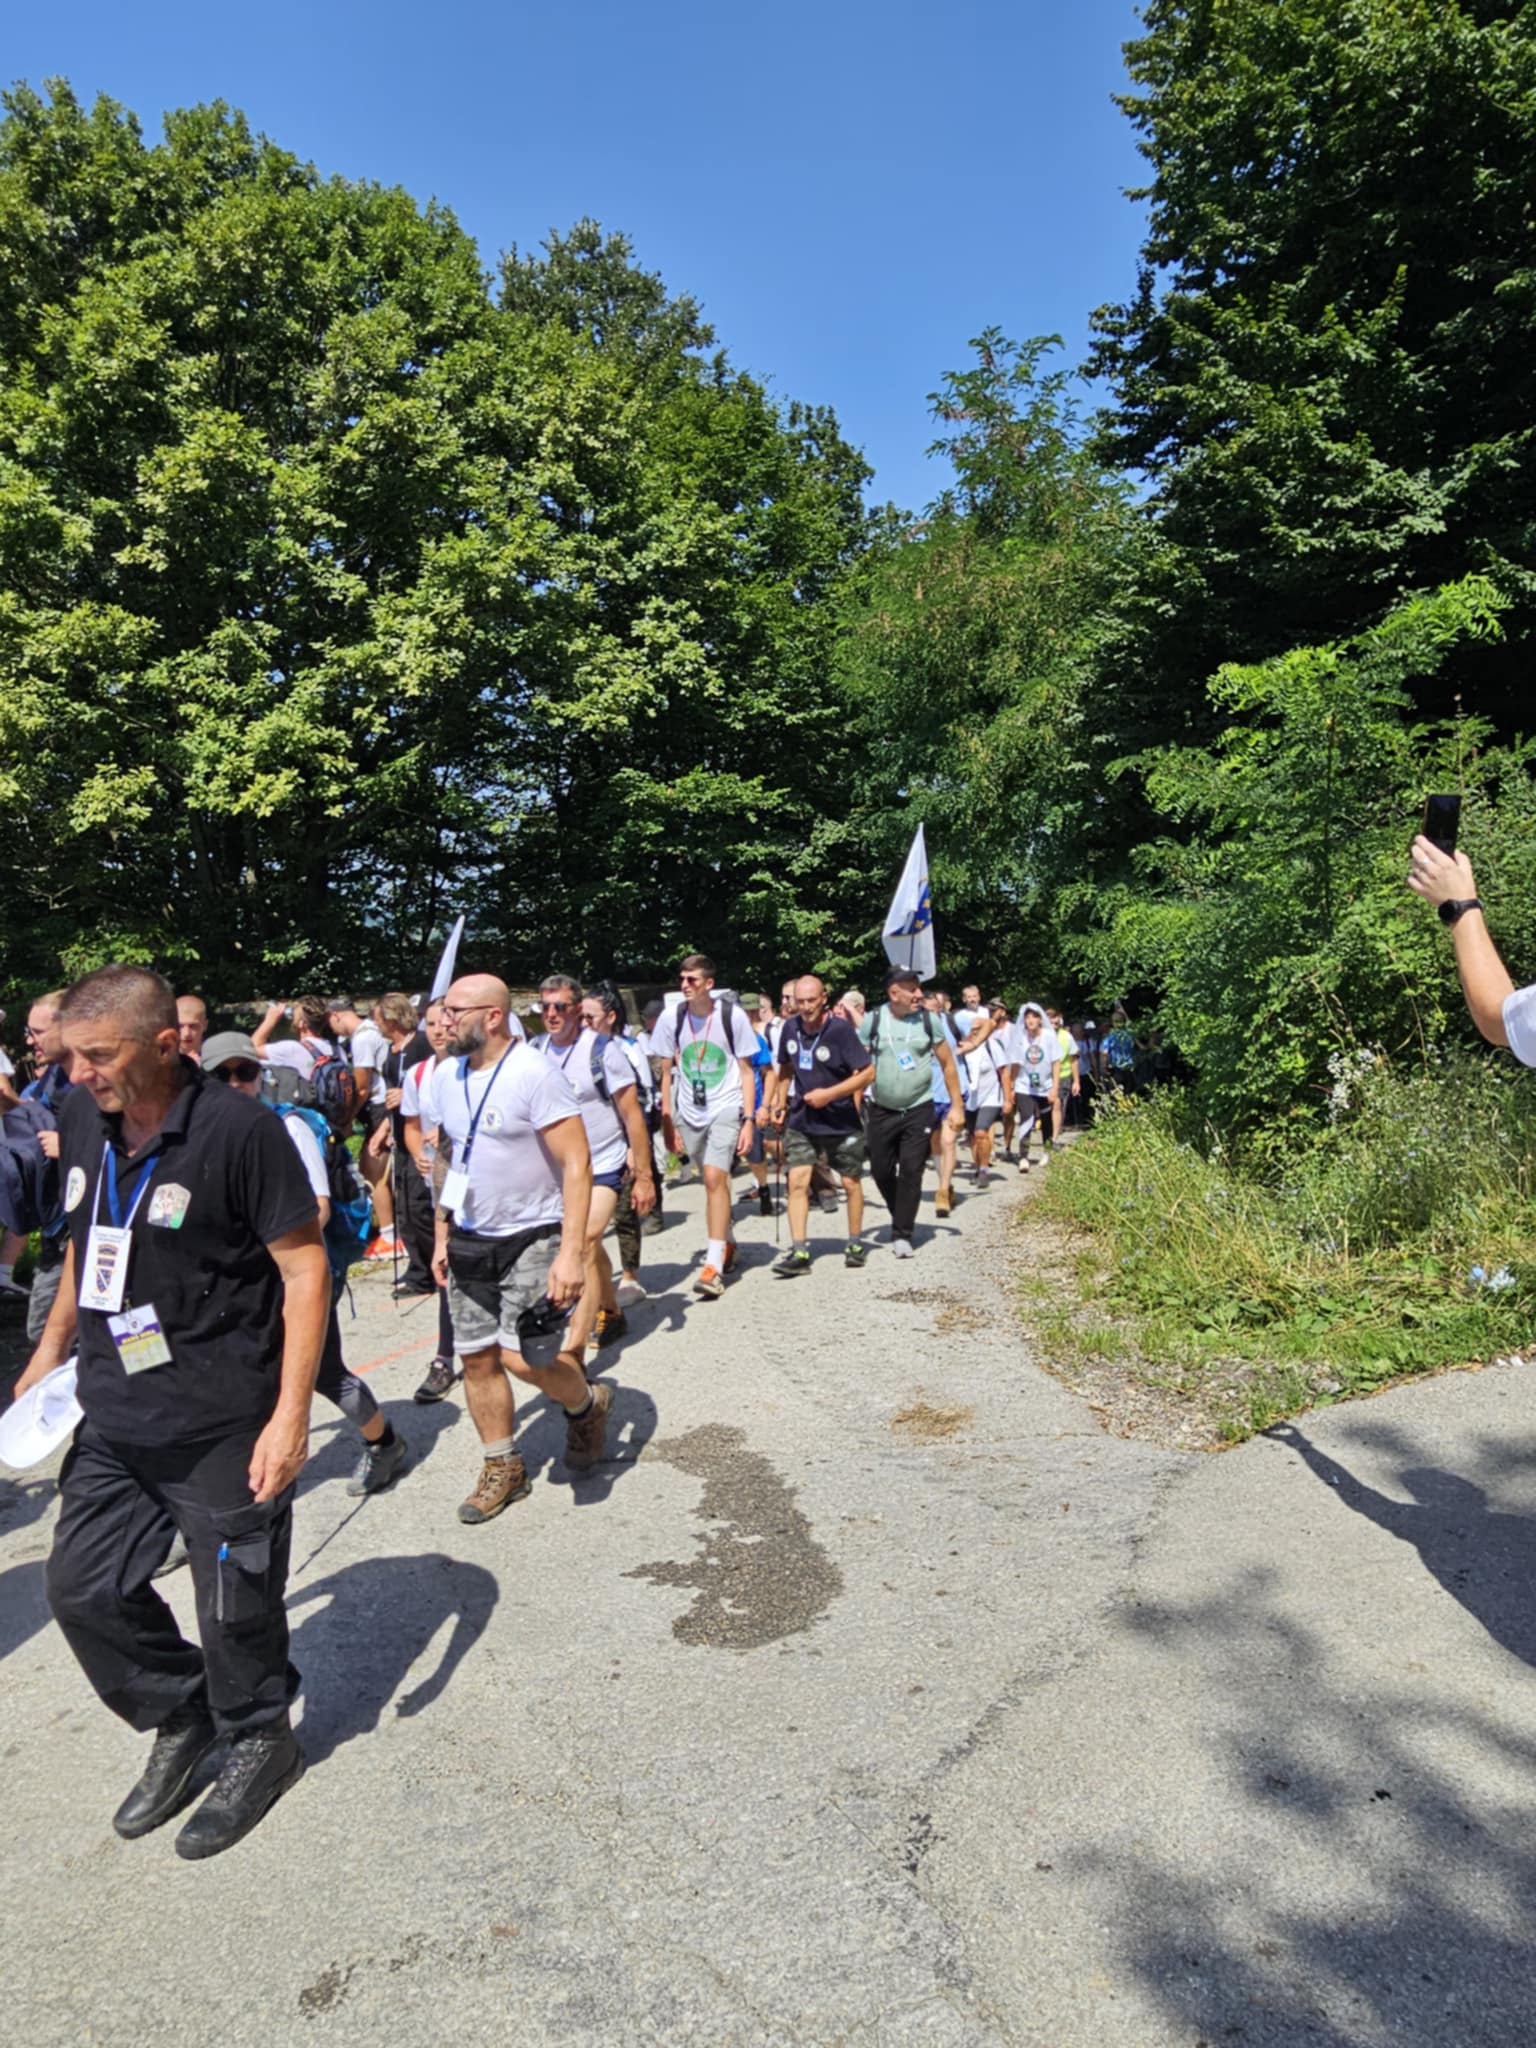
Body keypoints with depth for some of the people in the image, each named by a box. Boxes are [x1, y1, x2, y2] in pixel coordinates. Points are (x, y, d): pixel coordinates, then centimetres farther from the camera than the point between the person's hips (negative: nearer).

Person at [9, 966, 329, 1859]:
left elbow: (304, 1267, -19)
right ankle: (184, 1721, 40)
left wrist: (291, 1414, -22)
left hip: (223, 1423, -7)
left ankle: (260, 1741, 37)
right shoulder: (81, 1116, 1)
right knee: (84, 1588, 15)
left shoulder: (239, 1129, -20)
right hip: (111, 1416, 7)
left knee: (235, 1604, 9)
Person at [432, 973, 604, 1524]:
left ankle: (587, 1404, 17)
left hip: (532, 1238, -7)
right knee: (477, 1358, 9)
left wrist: (571, 1252, -27)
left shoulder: (535, 1074, -18)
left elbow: (576, 1163, -21)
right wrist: (442, 1236, 14)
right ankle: (502, 1468, 28)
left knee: (521, 1355, -15)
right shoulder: (448, 1078, 5)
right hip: (470, 1241, 7)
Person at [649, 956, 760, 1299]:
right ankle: (727, 1243, 36)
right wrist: (668, 1123, 3)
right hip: (689, 1111, 3)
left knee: (715, 1178, -18)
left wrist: (747, 1120, -8)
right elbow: (667, 1074, 5)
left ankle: (714, 1264, -15)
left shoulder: (732, 1016, -9)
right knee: (713, 1180, 14)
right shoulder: (671, 1019, -3)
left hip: (726, 1108, -3)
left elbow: (747, 1071, -3)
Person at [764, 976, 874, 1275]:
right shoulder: (790, 1029, 0)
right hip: (801, 1120, 3)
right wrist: (780, 1102, 8)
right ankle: (799, 1251, -5)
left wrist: (830, 1094, -20)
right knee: (797, 1181, -8)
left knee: (851, 1183, 10)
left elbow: (867, 1073, -15)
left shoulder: (840, 1029, -16)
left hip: (841, 1121, -3)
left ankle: (856, 1243, 27)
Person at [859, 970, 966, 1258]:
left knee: (911, 1172, -6)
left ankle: (902, 1234, 3)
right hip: (880, 1111, 1)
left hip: (919, 1109, -1)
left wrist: (956, 1106, 1)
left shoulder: (928, 1021, -4)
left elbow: (948, 1064, 4)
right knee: (881, 1171, 8)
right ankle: (901, 1217, 33)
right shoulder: (873, 1021, -5)